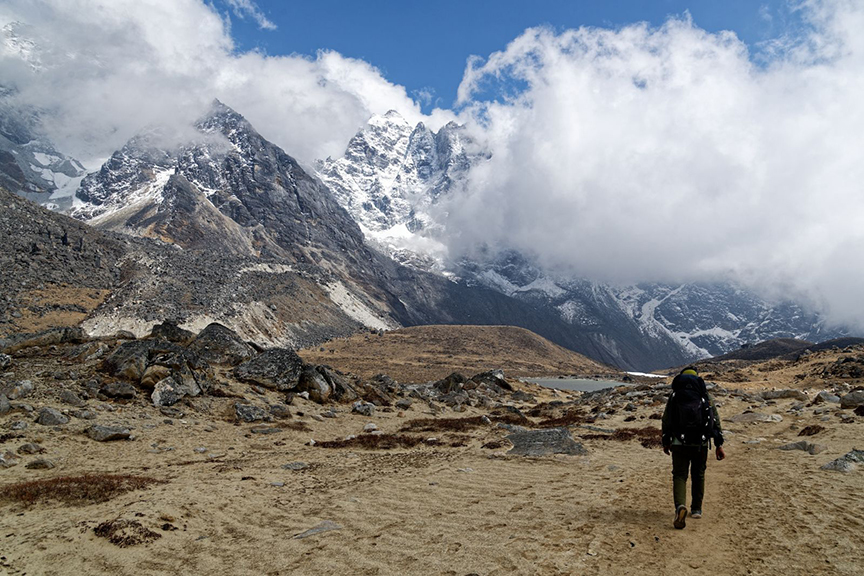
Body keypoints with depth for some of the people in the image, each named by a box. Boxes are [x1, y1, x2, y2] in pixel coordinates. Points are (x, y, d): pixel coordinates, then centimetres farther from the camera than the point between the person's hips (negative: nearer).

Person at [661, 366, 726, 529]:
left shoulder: (674, 396, 3)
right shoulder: (706, 396, 4)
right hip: (701, 443, 1)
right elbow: (715, 421, 1)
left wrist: (666, 442, 17)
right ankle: (696, 509, 28)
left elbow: (666, 421, 6)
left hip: (679, 443, -1)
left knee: (679, 476, 2)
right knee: (698, 475, 20)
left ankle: (680, 506, -21)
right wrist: (719, 445, 4)